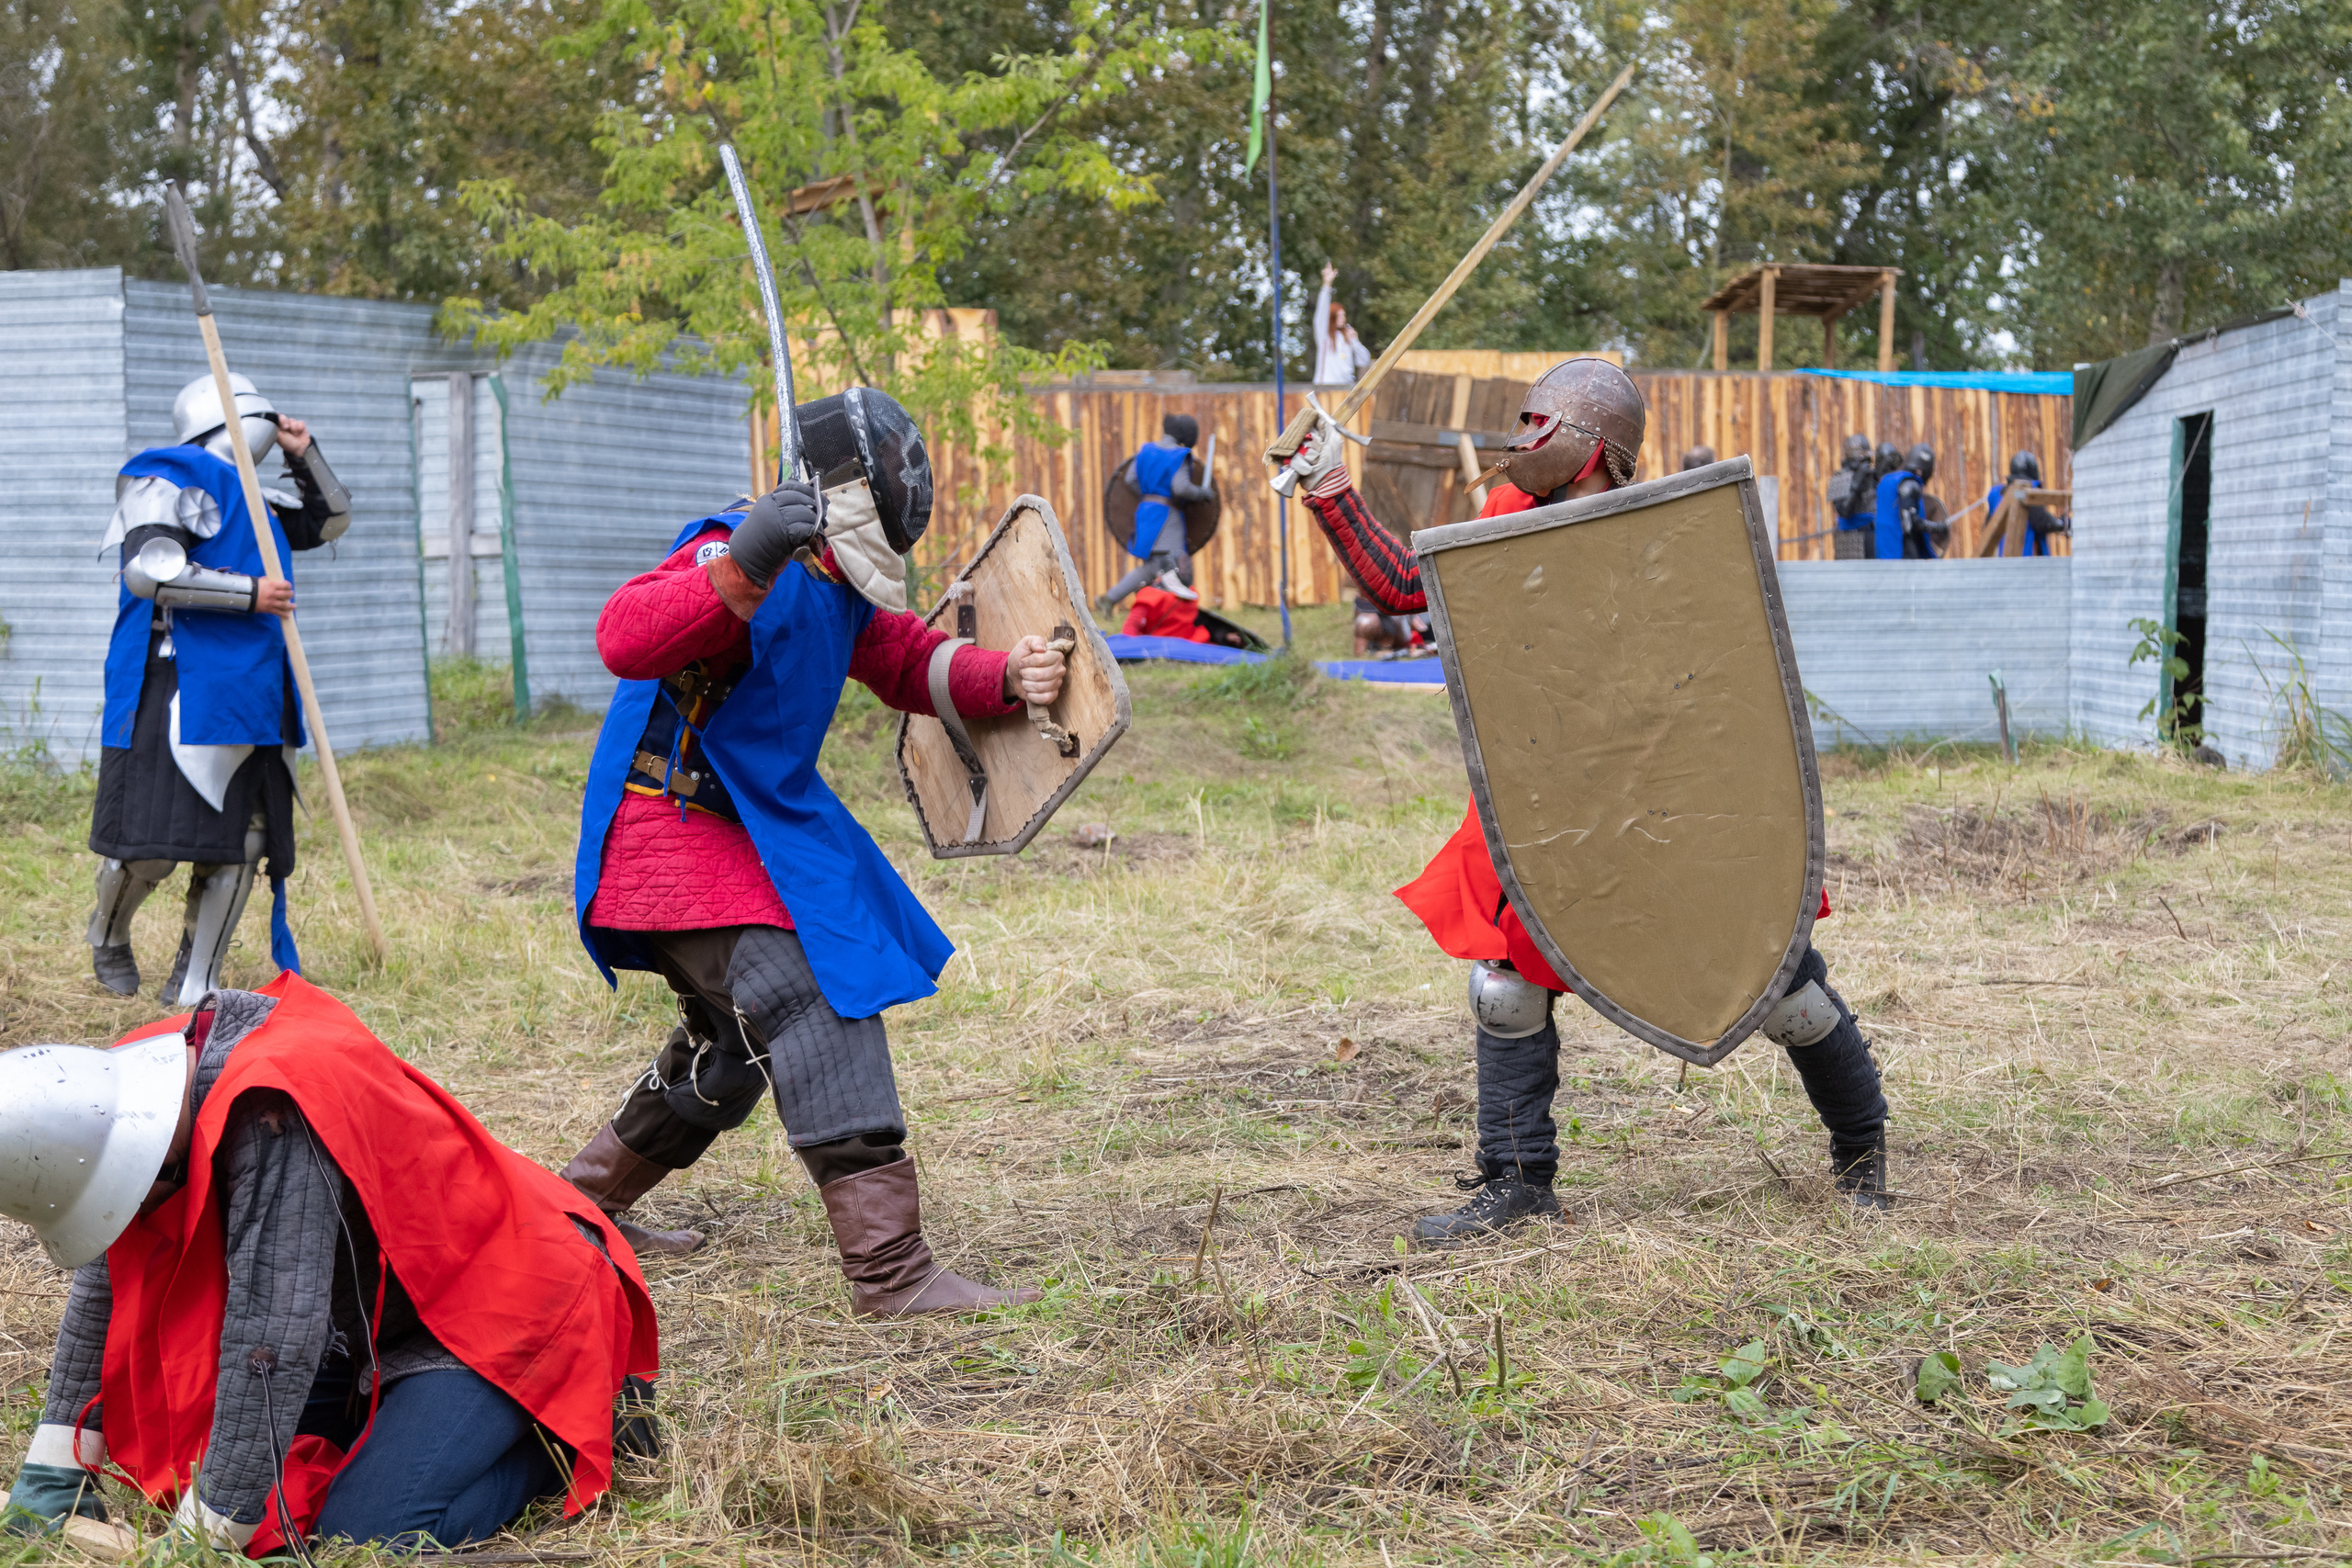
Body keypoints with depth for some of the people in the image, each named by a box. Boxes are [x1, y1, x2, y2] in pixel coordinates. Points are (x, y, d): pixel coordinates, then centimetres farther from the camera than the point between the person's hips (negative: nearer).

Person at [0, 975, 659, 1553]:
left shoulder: (273, 1115, -35)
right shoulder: (140, 1084, -7)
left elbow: (275, 1330, -35)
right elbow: (108, 1282, 4)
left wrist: (208, 1531, -28)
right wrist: (55, 1469, 3)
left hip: (504, 1305, -9)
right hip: (377, 1317, 9)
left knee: (370, 1530, -22)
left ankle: (588, 1422, -1)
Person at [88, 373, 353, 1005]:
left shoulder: (255, 499, 21)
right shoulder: (164, 480, -4)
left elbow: (330, 521, 34)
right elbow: (148, 571, -18)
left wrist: (305, 456, 19)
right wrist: (247, 594, -17)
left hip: (253, 692, 8)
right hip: (180, 689, -8)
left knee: (240, 843, 4)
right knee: (151, 844, -6)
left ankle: (194, 981, 13)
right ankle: (108, 939, 23)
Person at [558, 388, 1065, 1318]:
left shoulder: (840, 586, 10)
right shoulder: (738, 551, -20)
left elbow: (911, 664, 15)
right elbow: (625, 639, -36)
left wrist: (1006, 678, -5)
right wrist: (740, 569, -50)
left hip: (756, 828, 11)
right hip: (675, 831, -11)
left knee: (737, 1039, 23)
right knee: (811, 1014, -18)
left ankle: (584, 1205, 39)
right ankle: (890, 1269, -18)